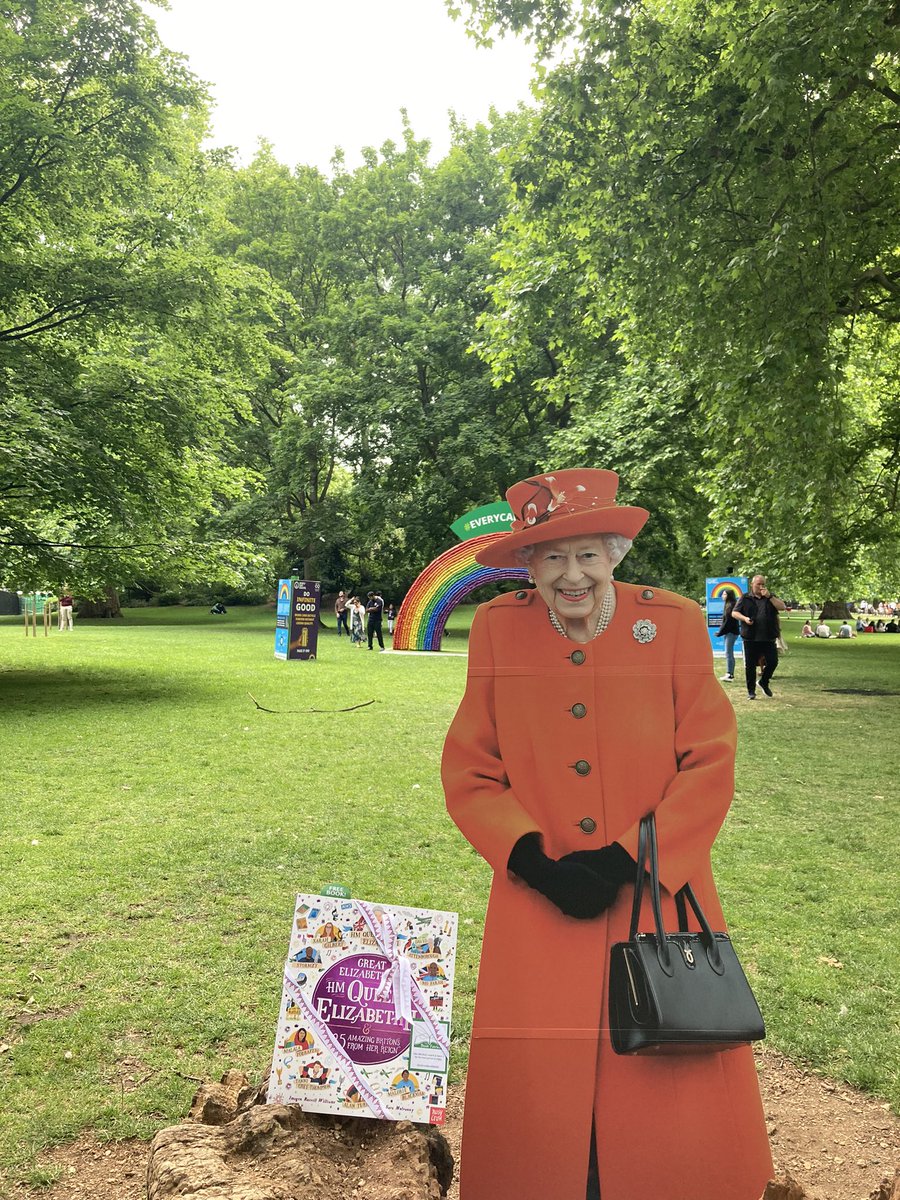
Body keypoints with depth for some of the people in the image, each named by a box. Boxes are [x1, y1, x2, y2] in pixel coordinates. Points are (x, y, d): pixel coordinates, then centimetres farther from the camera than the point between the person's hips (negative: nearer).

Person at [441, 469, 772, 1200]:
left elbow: (710, 765, -3)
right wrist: (535, 860, -10)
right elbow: (469, 772, 2)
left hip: (660, 894, 0)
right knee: (529, 1100, 0)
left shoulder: (676, 623, -4)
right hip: (540, 900, 1)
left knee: (686, 1111, 2)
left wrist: (629, 861, -10)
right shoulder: (498, 628, -1)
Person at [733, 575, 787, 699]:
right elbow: (735, 613, 4)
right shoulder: (745, 598, 6)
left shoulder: (770, 597, 11)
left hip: (769, 638, 2)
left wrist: (769, 596, -13)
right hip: (750, 638, -2)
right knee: (750, 665, 3)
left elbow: (782, 607, -4)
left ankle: (764, 682, 24)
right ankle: (751, 691, 13)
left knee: (773, 661, -1)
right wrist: (744, 618, -15)